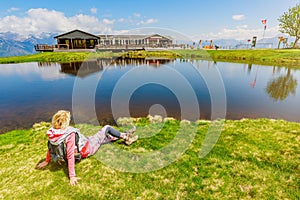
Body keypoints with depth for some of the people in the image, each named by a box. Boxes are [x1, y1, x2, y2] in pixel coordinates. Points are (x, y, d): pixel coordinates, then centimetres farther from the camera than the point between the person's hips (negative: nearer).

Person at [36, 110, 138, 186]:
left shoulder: (53, 132, -15)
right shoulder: (70, 134, -37)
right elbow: (70, 156, -35)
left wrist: (47, 161, 14)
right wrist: (72, 176, -30)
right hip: (87, 149, -8)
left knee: (106, 137, 22)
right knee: (107, 128, 0)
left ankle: (125, 135, 39)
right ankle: (125, 136, 21)